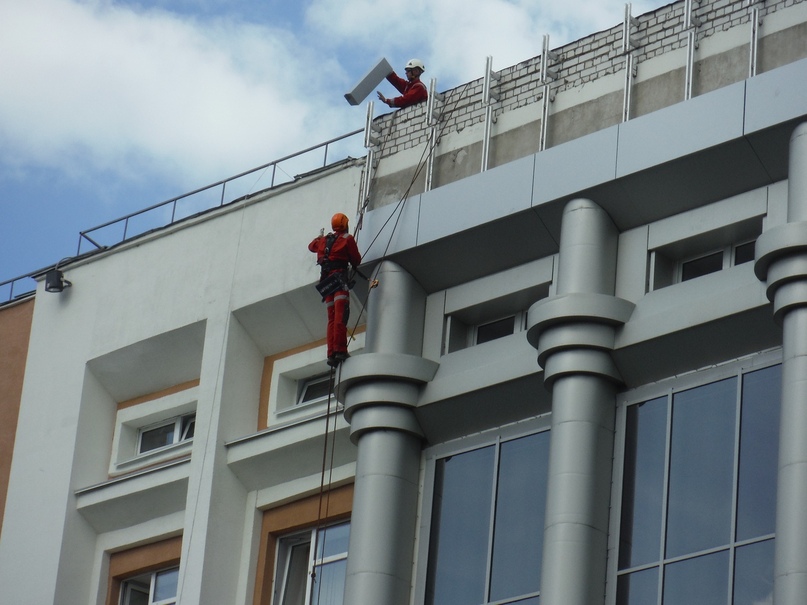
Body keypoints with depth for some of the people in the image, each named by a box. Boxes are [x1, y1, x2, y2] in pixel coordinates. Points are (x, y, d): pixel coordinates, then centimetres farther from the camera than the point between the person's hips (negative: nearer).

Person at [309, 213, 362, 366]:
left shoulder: (323, 240, 19)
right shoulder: (347, 239, 2)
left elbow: (311, 246, 40)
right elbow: (356, 260, 1)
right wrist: (354, 266, 25)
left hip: (326, 281, 6)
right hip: (339, 277, -6)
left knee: (332, 319, 5)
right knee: (341, 316, -17)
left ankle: (331, 353, -6)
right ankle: (340, 350, -30)